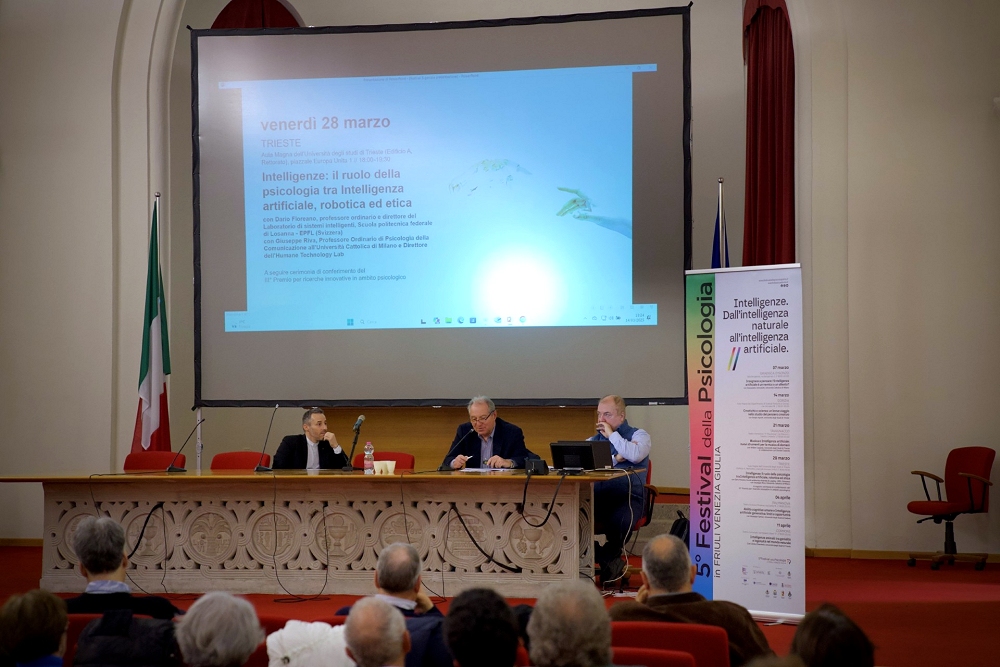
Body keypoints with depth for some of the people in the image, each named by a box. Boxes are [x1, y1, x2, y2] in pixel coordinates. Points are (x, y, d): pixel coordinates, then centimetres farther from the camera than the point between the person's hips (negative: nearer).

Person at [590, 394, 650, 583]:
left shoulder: (638, 435, 11)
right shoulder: (594, 440, 22)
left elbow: (635, 455, -13)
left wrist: (612, 435, -4)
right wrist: (614, 459, -5)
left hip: (628, 496, -3)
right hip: (596, 496, 3)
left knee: (619, 520, -37)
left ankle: (608, 563, -10)